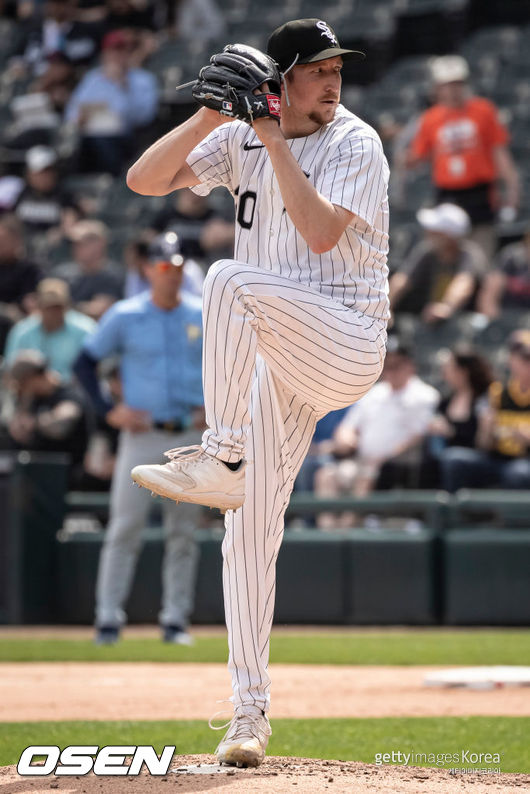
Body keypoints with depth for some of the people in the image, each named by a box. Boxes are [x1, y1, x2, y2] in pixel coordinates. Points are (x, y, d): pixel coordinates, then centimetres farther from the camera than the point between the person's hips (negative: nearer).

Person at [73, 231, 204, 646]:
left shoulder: (205, 316, 5)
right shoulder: (125, 316, 1)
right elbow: (86, 361, 6)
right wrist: (109, 409, -4)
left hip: (190, 437, 2)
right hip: (142, 436, -2)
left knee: (183, 531, 4)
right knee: (125, 527, -7)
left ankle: (176, 619, 10)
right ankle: (109, 616, -4)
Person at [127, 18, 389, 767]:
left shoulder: (355, 144, -7)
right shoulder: (241, 140, 8)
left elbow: (322, 233, -22)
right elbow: (144, 180, 0)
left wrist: (275, 140, -19)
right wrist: (211, 115, -13)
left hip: (346, 345, -5)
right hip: (276, 360, 5)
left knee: (230, 279, -32)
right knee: (250, 530, 1)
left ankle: (220, 457, -27)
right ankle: (250, 712, 7)